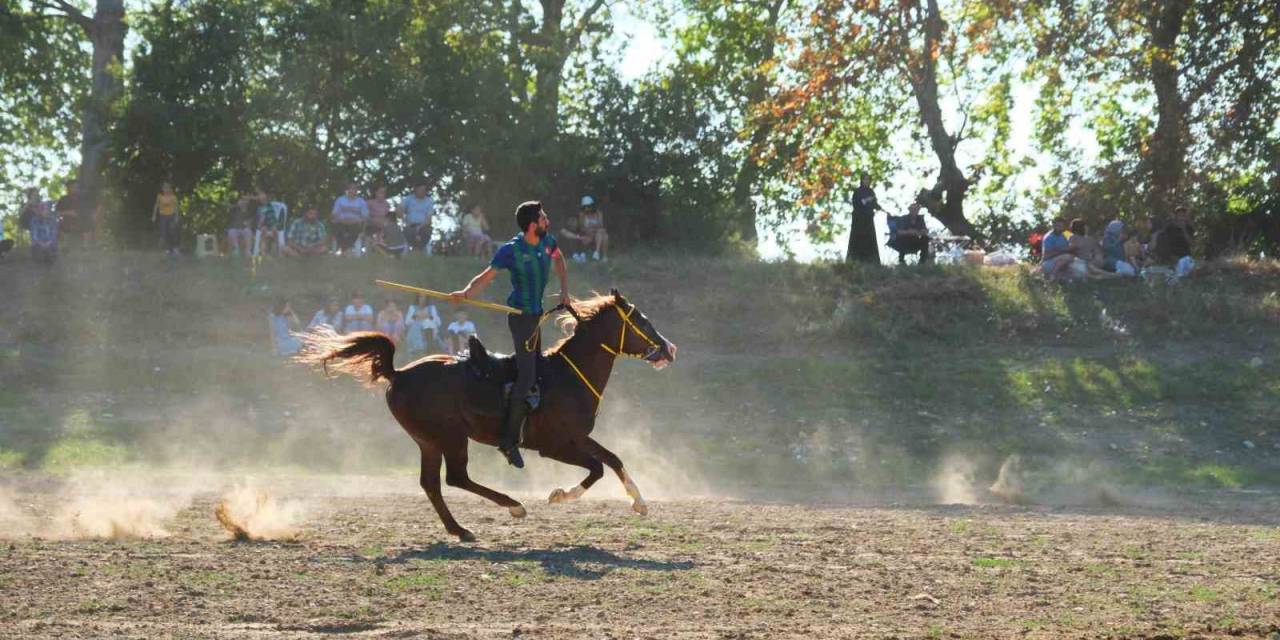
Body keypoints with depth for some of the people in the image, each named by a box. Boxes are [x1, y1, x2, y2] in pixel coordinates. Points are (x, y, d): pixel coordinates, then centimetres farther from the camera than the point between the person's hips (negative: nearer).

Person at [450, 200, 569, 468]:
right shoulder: (511, 250, -19)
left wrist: (564, 290, 13)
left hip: (536, 314, 9)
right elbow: (486, 277, -18)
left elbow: (558, 259, 21)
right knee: (527, 375, -14)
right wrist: (467, 292, -36)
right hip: (521, 315, -9)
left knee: (536, 367, 19)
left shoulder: (547, 241, 0)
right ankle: (509, 440, -12)